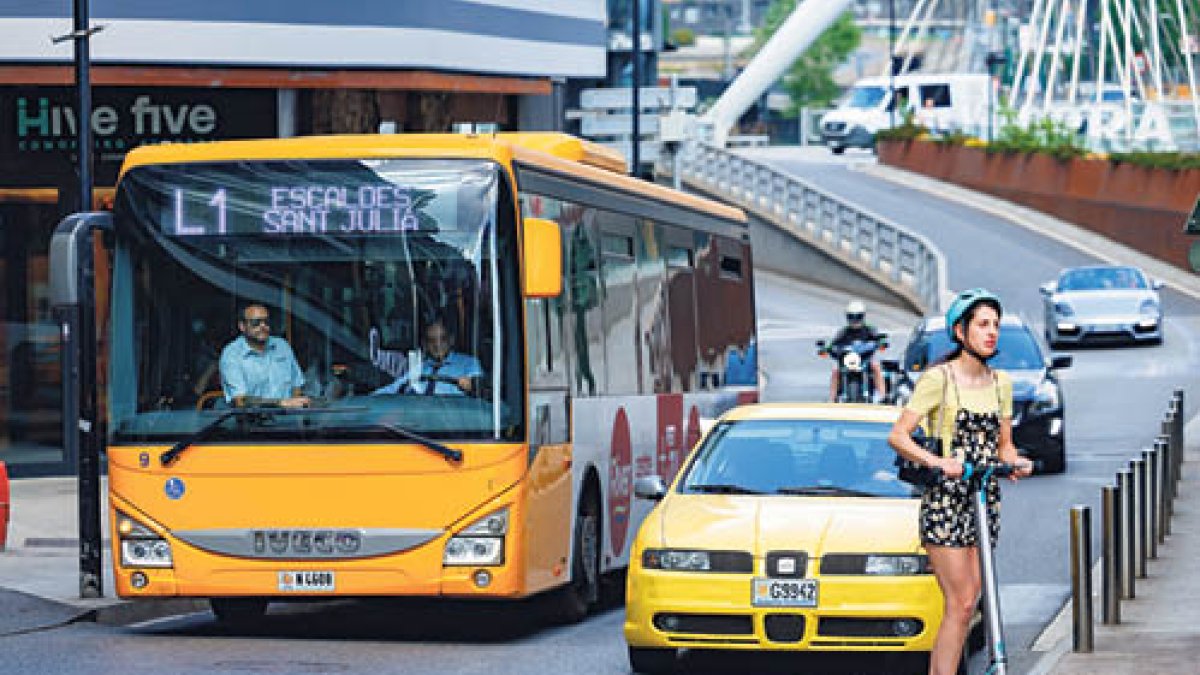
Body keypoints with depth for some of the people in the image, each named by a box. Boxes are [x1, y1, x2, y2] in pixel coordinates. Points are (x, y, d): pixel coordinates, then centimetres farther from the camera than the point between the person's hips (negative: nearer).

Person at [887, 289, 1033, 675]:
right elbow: (898, 436, -13)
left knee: (965, 606, 4)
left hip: (985, 501, 6)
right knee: (960, 604, -13)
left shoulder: (1000, 382, 11)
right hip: (945, 501, -6)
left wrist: (1017, 463, -8)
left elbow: (1004, 445, 15)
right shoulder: (939, 378, -8)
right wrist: (938, 462, -28)